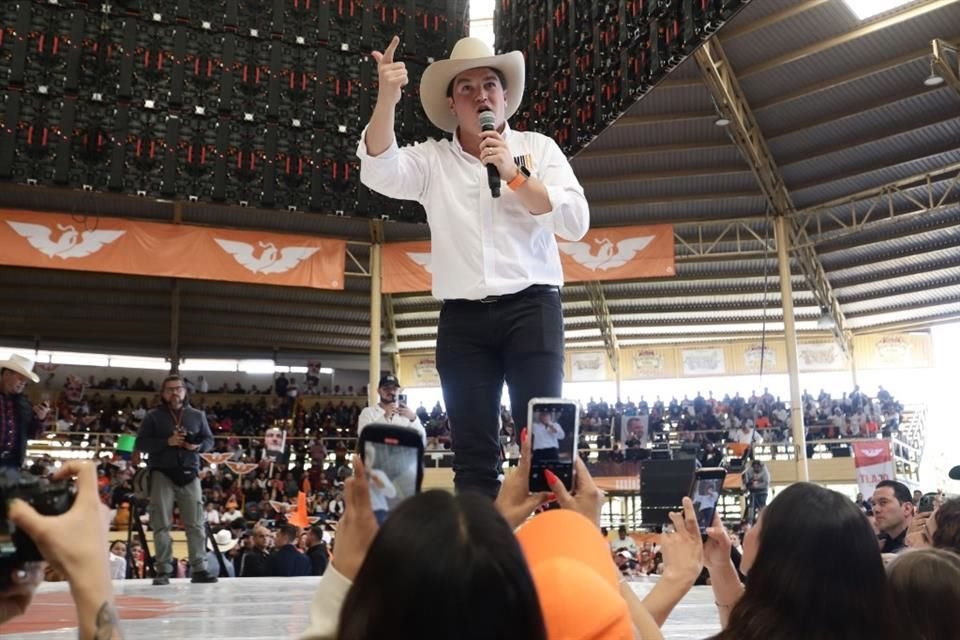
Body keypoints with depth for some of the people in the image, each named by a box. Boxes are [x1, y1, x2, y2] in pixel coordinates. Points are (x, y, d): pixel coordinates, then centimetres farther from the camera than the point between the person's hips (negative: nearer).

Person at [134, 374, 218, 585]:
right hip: (162, 474, -2)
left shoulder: (197, 415, 14)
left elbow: (209, 440, 14)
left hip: (189, 474, 2)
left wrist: (198, 446, -9)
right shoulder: (153, 416, 7)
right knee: (161, 524, -1)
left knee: (196, 523, -2)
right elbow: (141, 444, 0)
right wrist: (167, 442, -13)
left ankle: (199, 568, 1)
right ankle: (163, 570, 4)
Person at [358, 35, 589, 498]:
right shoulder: (431, 158, 11)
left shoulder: (537, 148, 10)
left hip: (530, 307, -1)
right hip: (462, 319, 1)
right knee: (473, 453, 3)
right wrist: (387, 100, -22)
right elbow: (379, 172, -9)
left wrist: (514, 175, -9)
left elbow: (575, 223, 0)